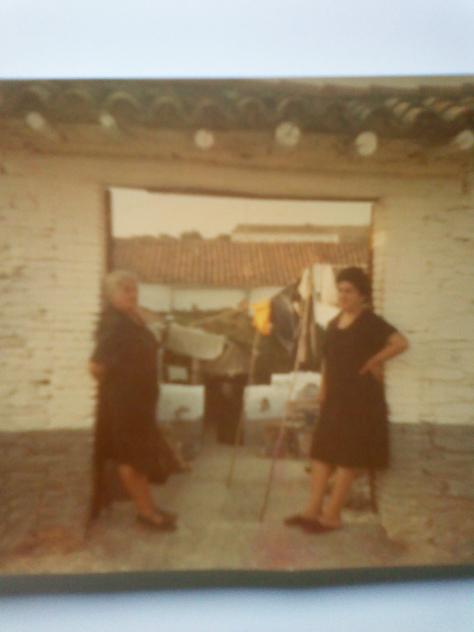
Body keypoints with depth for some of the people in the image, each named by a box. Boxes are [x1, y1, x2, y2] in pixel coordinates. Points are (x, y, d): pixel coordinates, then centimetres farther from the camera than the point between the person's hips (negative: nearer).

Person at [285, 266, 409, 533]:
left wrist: (373, 362, -16)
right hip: (335, 397, 8)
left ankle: (332, 515, 12)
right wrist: (323, 390, 12)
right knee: (322, 451, 9)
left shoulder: (371, 322, -11)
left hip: (360, 398, -7)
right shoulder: (334, 323, 12)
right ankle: (314, 509, 19)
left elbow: (401, 343, -25)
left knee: (347, 456, 1)